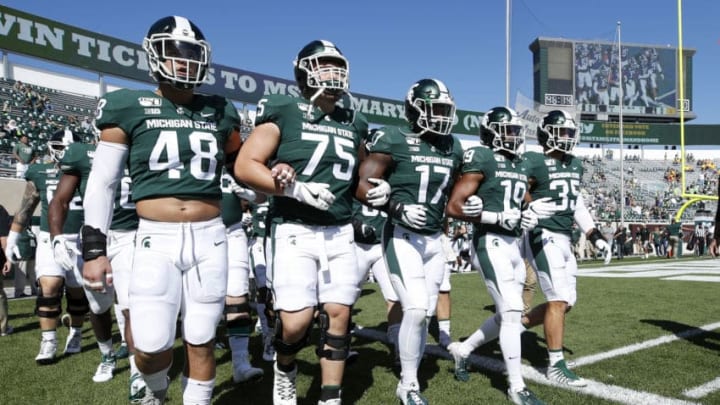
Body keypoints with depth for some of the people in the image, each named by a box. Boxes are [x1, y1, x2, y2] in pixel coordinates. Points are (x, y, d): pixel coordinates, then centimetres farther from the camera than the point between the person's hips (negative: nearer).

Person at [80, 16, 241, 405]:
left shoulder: (219, 112, 10)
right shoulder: (129, 108, 2)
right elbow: (101, 182, 3)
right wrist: (94, 248, -2)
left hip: (209, 238, 2)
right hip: (157, 240, -2)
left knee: (201, 341, 7)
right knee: (152, 346, -3)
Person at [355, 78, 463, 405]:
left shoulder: (453, 148, 10)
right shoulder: (394, 140, -10)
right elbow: (363, 186, -12)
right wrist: (397, 208, -22)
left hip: (435, 240, 7)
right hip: (403, 238, -6)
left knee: (425, 313, 9)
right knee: (416, 310, -14)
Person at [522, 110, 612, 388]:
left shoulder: (576, 166, 15)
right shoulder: (533, 163, -10)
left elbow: (577, 206, 20)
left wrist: (596, 238, 17)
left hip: (564, 239, 9)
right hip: (542, 237, -9)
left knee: (566, 302, 10)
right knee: (558, 300, -9)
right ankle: (556, 366, 3)